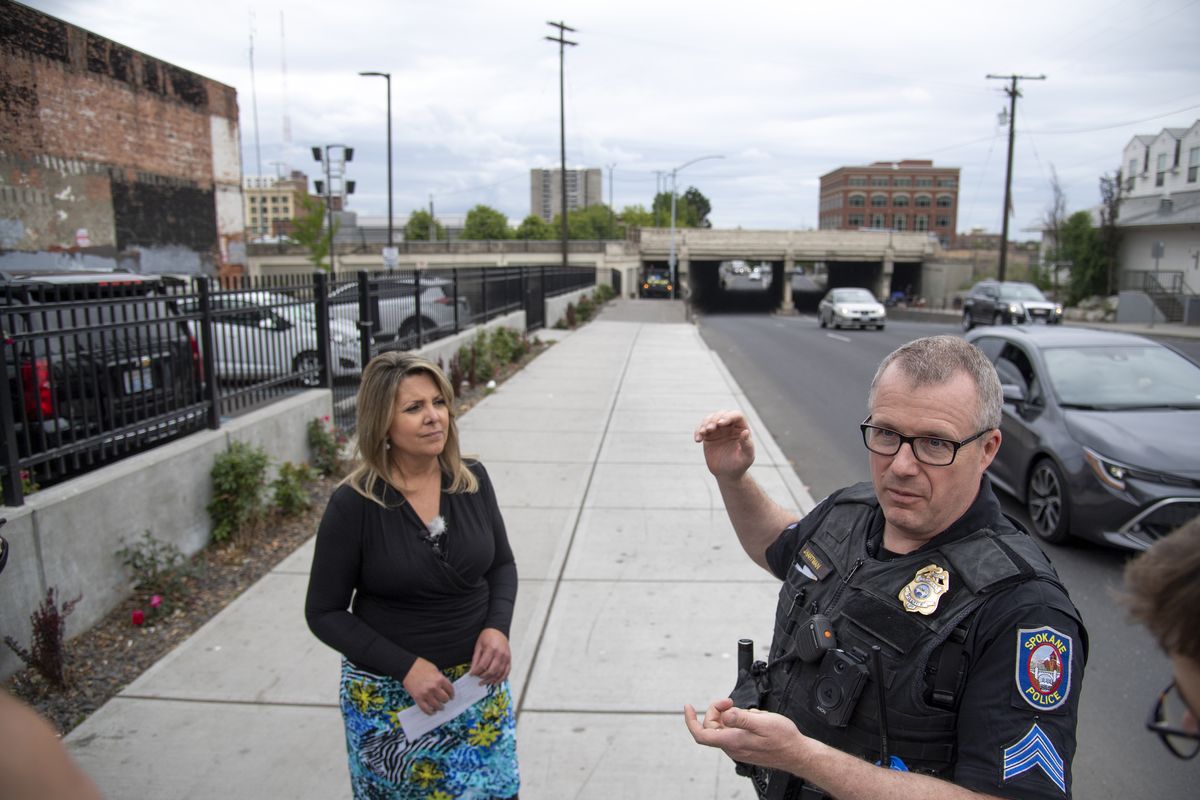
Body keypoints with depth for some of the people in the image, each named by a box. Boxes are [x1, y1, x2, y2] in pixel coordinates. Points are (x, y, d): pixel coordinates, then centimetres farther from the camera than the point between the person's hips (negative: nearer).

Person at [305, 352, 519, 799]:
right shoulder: (353, 505, -16)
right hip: (387, 697, -2)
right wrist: (406, 667, -18)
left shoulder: (472, 480, -7)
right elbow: (325, 612, -9)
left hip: (478, 683, 3)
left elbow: (502, 564, 6)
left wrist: (497, 627, -12)